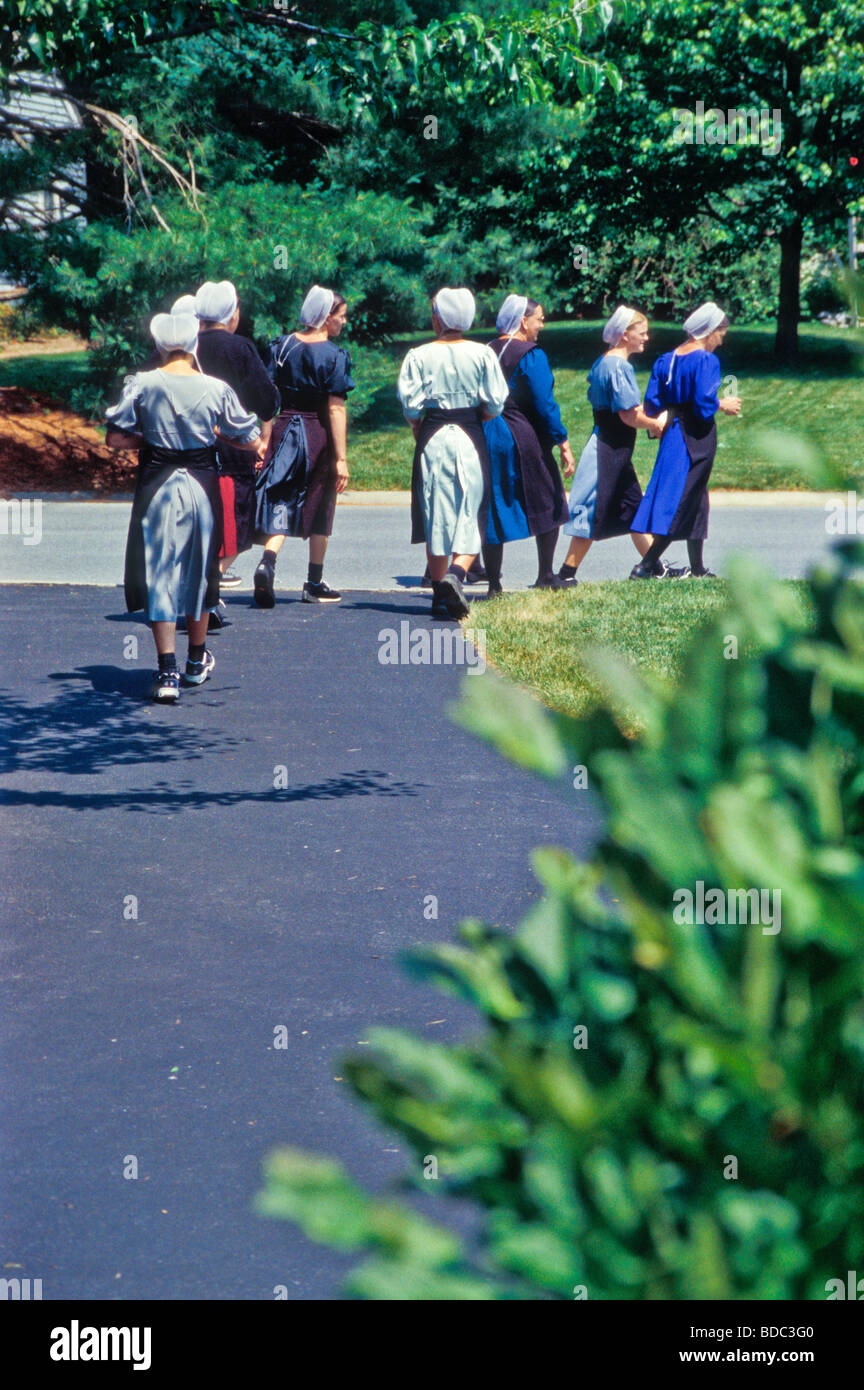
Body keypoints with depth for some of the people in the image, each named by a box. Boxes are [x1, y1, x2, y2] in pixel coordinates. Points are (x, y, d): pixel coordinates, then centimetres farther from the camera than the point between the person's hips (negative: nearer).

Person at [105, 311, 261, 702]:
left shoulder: (142, 385, -8)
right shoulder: (216, 389, -6)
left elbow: (115, 438, -6)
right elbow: (251, 441, 1)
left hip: (156, 487, -1)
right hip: (201, 485, 1)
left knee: (159, 574, 3)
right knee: (198, 571, 18)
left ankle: (167, 671, -8)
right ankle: (197, 661, 33)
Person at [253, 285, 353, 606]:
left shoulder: (283, 345, 4)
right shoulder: (333, 355, -10)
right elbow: (335, 409, -14)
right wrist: (341, 458, -13)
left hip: (285, 429, 3)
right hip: (319, 434, -3)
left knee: (280, 502, 3)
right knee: (318, 508, 11)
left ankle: (267, 563, -24)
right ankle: (314, 584, 18)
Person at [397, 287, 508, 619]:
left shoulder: (419, 356, -4)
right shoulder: (482, 354, -2)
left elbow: (409, 404, -6)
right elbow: (496, 403, -4)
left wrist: (419, 430, 12)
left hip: (432, 438, 0)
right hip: (470, 439, 0)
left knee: (437, 514, 8)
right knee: (471, 513, 2)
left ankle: (440, 591, 11)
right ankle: (456, 575, -22)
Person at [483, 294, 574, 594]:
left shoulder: (488, 353, 7)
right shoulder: (531, 356, -11)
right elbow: (544, 405, -13)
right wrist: (563, 443, -9)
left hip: (489, 438, 6)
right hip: (524, 439, -6)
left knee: (494, 510, 7)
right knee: (548, 505, 11)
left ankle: (493, 585, 5)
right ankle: (545, 577, 16)